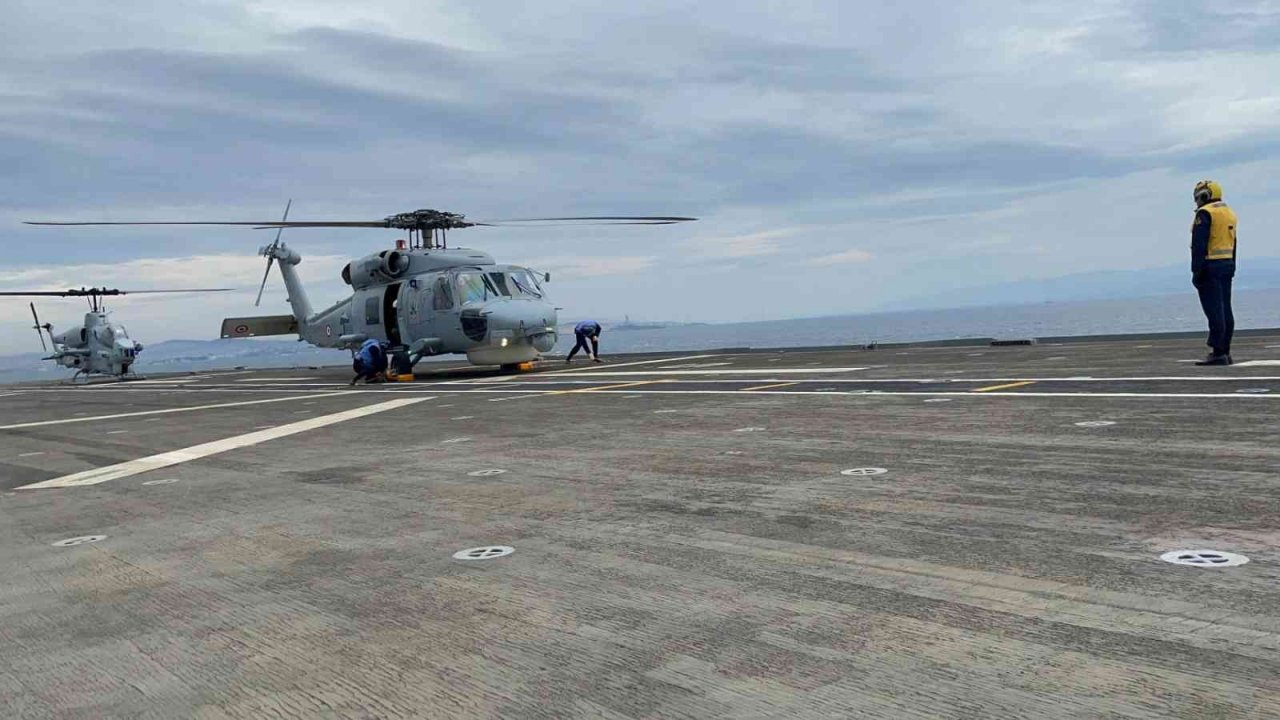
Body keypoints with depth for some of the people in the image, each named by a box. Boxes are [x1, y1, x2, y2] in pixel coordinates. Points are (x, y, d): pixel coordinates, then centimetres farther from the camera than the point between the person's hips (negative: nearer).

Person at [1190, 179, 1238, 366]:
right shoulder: (1229, 213, 17)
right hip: (1227, 265, 9)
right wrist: (1231, 268, 21)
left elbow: (1199, 245, -17)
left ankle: (1218, 353, -12)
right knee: (1225, 310, 10)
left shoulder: (1205, 213, -11)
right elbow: (1233, 245, 19)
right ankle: (1225, 352, 13)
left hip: (1211, 266, -9)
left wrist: (1196, 270, -17)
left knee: (1214, 311, -10)